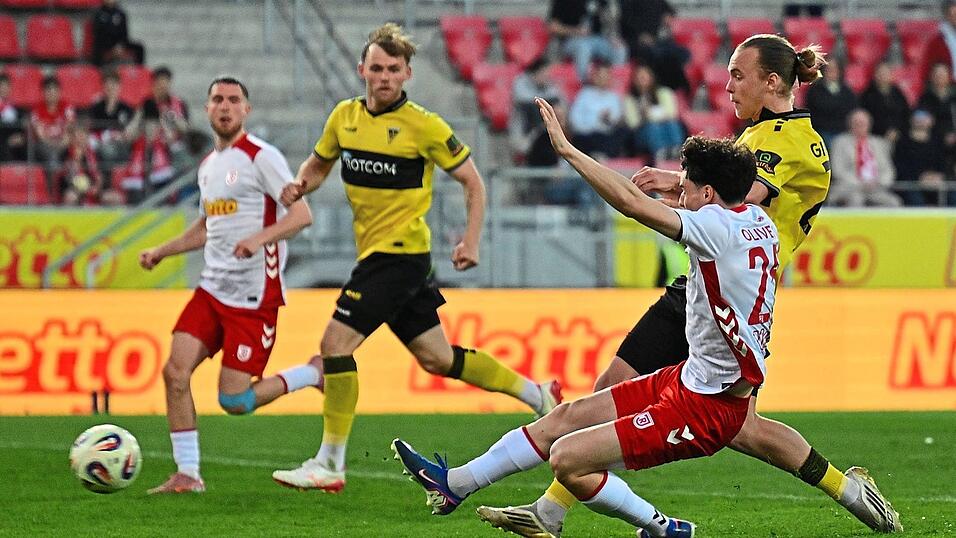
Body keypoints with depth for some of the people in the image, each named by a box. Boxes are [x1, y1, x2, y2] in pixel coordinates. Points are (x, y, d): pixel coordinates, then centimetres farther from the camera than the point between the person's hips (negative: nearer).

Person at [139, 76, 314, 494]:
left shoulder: (261, 157, -8)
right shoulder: (208, 165, 17)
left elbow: (302, 214, -15)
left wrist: (259, 238, -30)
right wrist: (161, 252, 21)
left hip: (253, 294, -7)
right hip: (213, 287, 7)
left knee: (233, 401, -11)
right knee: (175, 370, -9)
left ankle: (312, 375, 13)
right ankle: (187, 474, -2)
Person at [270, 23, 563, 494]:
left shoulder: (423, 126, -11)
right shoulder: (344, 116, 6)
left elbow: (471, 180, -3)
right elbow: (320, 162, 22)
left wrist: (471, 240, -14)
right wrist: (301, 184, 0)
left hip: (401, 252, -7)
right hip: (375, 254, 7)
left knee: (335, 344, -13)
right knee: (436, 358, 14)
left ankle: (329, 464, -6)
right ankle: (539, 395, 28)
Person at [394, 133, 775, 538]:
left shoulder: (719, 228, -23)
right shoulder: (758, 219, 4)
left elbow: (630, 201, -31)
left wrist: (566, 148, -23)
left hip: (707, 406, -10)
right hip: (691, 378, 10)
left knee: (566, 459, -11)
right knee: (566, 417, 16)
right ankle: (454, 484, 28)